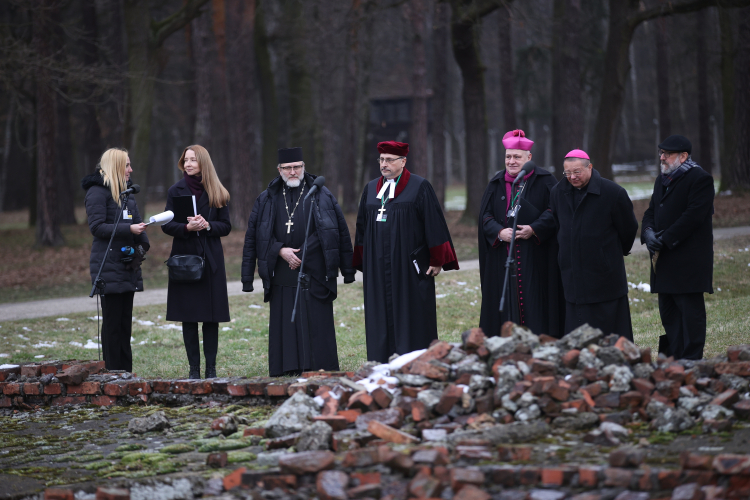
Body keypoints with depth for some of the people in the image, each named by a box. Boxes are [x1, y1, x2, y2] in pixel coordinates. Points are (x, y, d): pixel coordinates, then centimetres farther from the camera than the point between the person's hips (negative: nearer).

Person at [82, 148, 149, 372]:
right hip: (109, 267, -8)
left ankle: (126, 372, 12)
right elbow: (96, 227, -14)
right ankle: (113, 373, -2)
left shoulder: (126, 191, 18)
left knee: (125, 321, 9)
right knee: (112, 322, -5)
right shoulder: (98, 191, -7)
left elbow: (136, 221, 21)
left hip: (128, 265, 8)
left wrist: (141, 246, 2)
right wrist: (128, 229, -22)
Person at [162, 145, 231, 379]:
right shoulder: (176, 191, 5)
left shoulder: (217, 193, 6)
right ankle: (194, 367, 5)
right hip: (184, 257, 0)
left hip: (211, 260, 0)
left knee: (212, 316, -1)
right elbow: (166, 225, 2)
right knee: (188, 316, 0)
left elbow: (226, 226, 5)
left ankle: (211, 367, 5)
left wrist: (207, 225, -14)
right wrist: (187, 228, -17)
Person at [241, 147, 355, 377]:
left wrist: (347, 270, -3)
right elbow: (253, 236, 9)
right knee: (286, 328, 0)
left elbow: (341, 233, 4)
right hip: (283, 278, 2)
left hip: (315, 275, -2)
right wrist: (280, 250, -7)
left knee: (318, 326, -5)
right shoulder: (267, 200, 11)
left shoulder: (321, 196, 5)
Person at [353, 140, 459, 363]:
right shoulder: (371, 189, 14)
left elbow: (434, 225, -5)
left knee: (410, 318, -3)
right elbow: (362, 227, 18)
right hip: (377, 268, 5)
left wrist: (437, 260, -8)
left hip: (409, 267, -5)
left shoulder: (419, 187, -2)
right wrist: (362, 263, 15)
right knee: (381, 320, 5)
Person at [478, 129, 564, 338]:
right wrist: (499, 232, -13)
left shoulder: (544, 181, 1)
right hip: (503, 257, 3)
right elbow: (485, 215, 6)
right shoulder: (497, 184, 11)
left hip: (535, 257, -3)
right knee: (507, 302, 1)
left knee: (536, 303, -5)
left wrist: (534, 229, -18)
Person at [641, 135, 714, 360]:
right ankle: (671, 358, 16)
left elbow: (693, 216, -18)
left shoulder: (700, 179, -9)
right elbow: (651, 212, 17)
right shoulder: (662, 180, 19)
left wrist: (665, 239, -18)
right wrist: (648, 232, -5)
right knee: (668, 310, 10)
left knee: (691, 310, -6)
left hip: (689, 261, -9)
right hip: (664, 260, 9)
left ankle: (691, 360, -4)